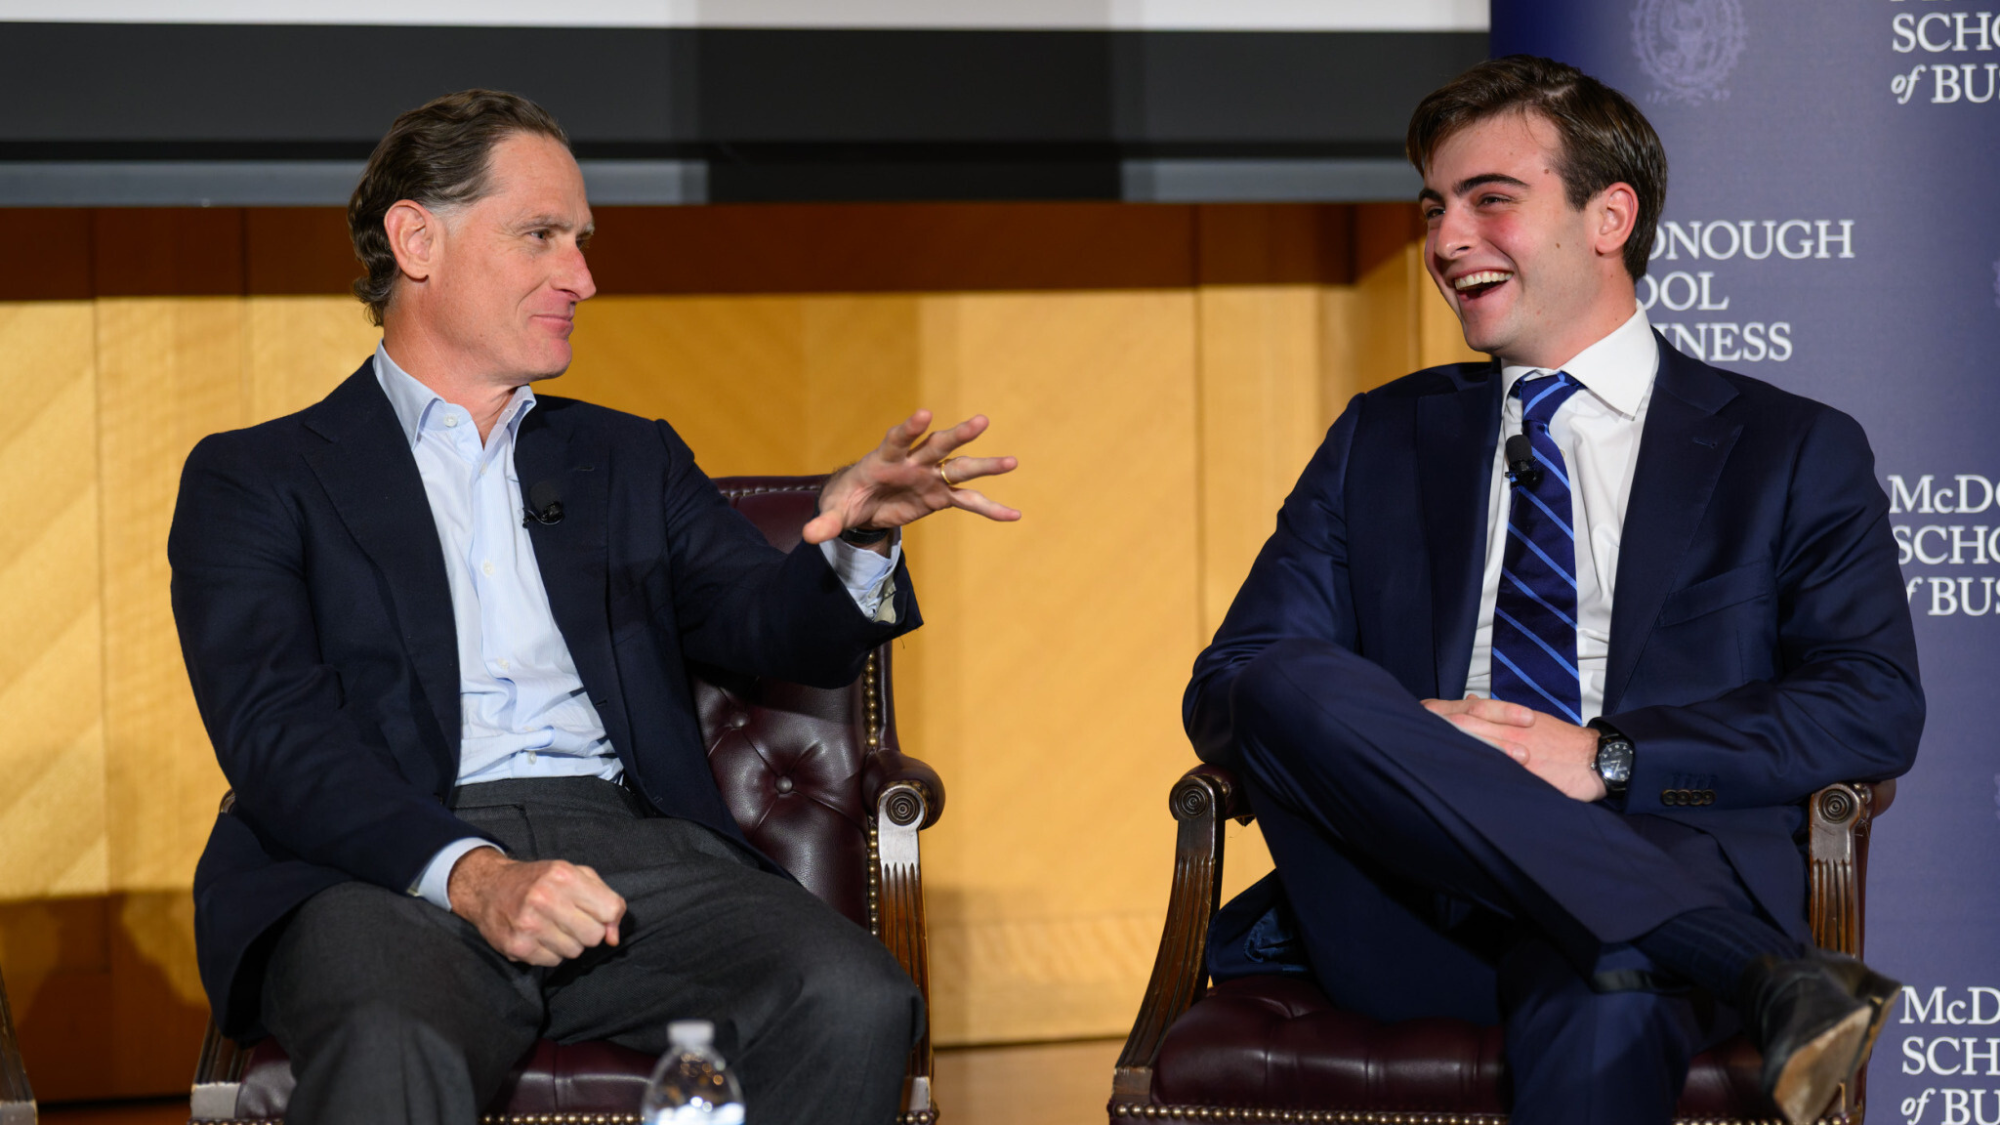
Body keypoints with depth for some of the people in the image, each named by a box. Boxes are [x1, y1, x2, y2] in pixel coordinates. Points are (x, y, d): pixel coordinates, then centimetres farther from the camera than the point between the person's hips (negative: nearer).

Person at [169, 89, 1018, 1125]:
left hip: (632, 845, 4)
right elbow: (277, 733, -2)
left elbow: (785, 628, 17)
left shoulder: (631, 460, 29)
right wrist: (469, 874, -20)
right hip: (386, 873, -4)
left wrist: (854, 542, -8)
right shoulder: (252, 481, 14)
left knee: (854, 1002, -28)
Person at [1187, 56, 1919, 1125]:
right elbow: (1227, 685, 14)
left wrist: (1608, 756, -12)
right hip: (1407, 933, 6)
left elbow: (1877, 705, 3)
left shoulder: (1795, 452, 16)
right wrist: (1396, 743, -11)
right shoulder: (1384, 439, 24)